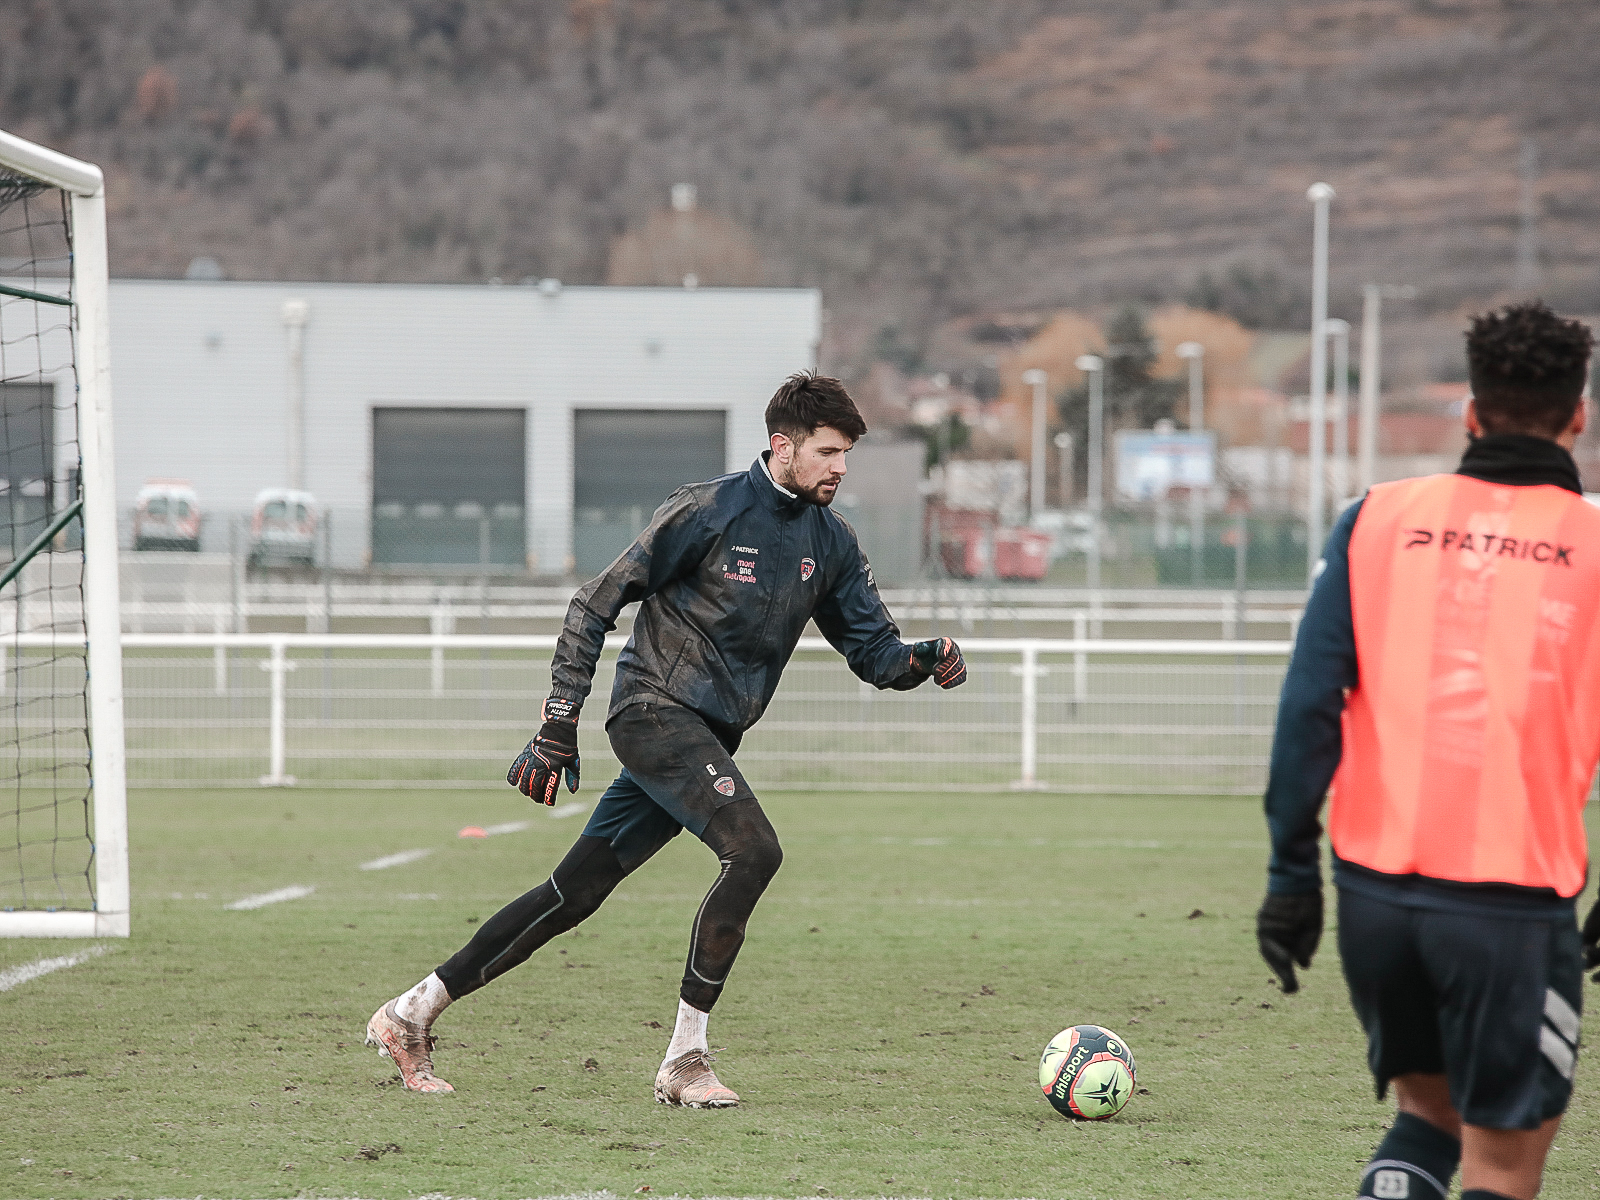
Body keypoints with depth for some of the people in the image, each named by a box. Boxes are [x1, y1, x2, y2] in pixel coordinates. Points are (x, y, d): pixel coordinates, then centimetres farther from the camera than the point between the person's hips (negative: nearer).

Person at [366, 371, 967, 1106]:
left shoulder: (830, 542, 9)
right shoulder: (706, 513, -12)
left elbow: (873, 651, 13)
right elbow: (595, 604, -8)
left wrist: (926, 660, -11)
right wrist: (559, 723, -12)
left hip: (708, 738, 7)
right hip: (655, 708, -7)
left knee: (575, 894, 5)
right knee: (753, 850, -25)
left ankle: (411, 1016, 14)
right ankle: (684, 1061, -19)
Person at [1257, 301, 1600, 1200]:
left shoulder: (1379, 520, 6)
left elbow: (1310, 703, 1)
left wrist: (1292, 871, 5)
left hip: (1376, 887, 3)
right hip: (1516, 899, -3)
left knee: (1428, 1105, 25)